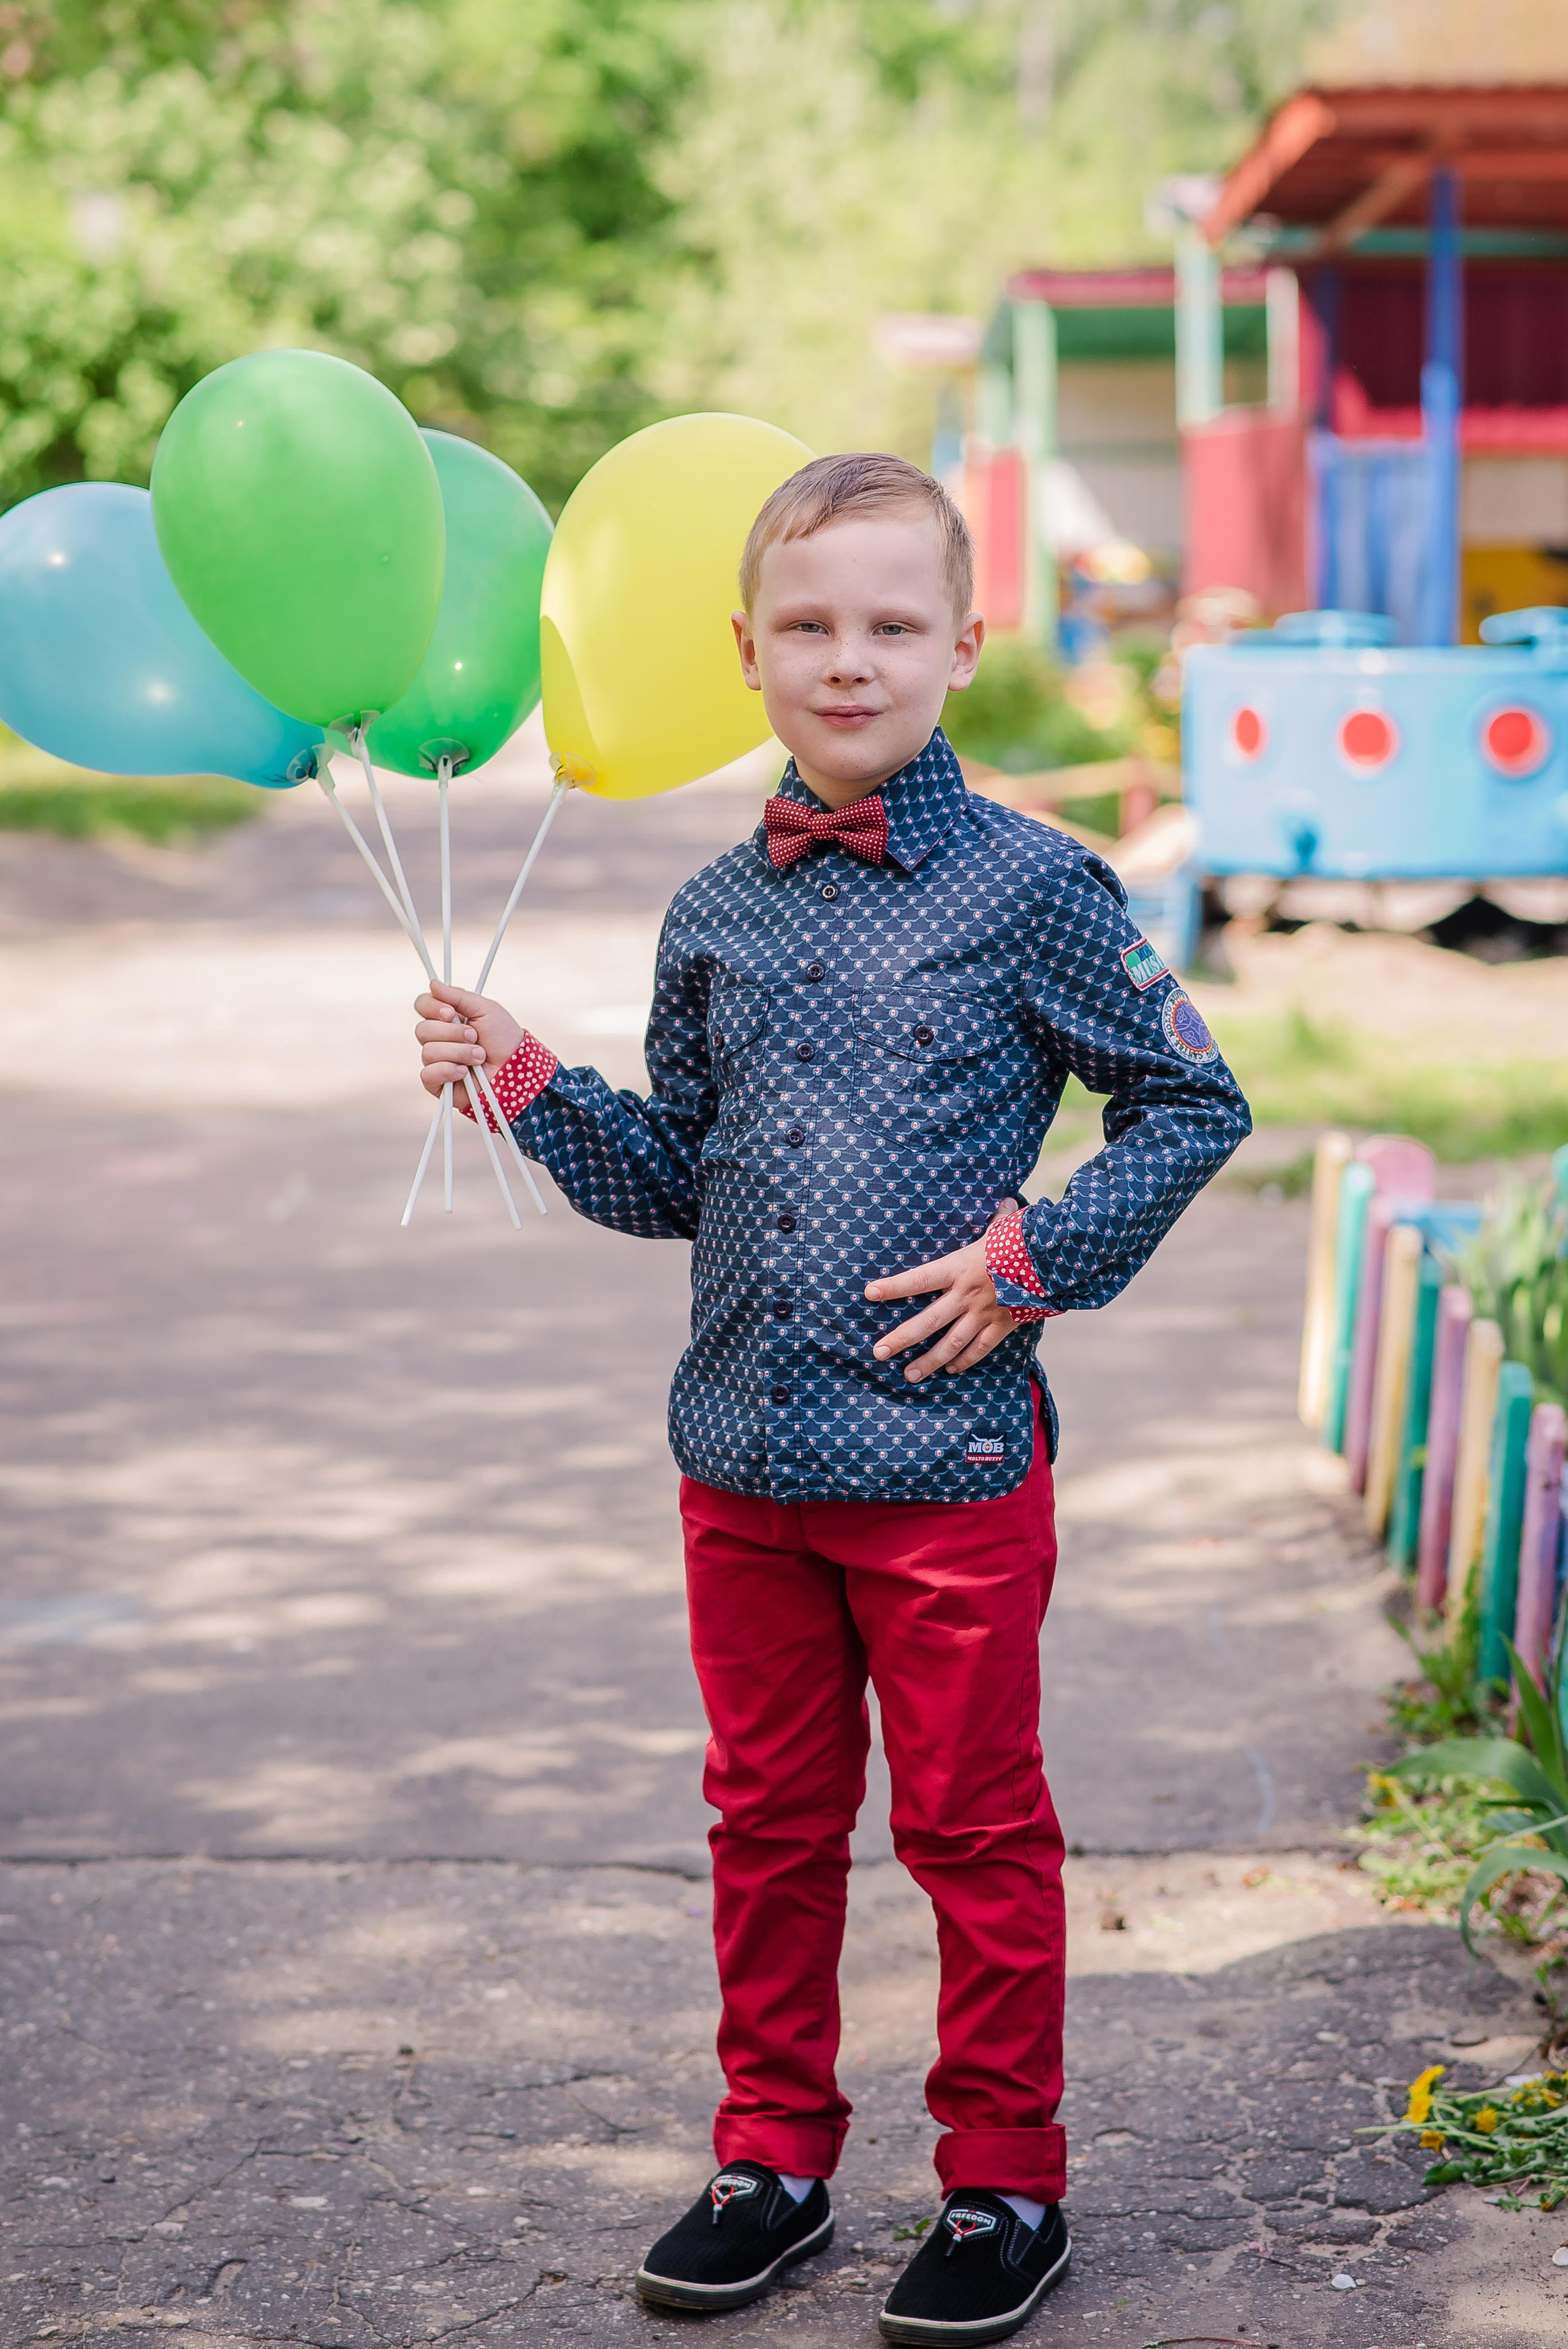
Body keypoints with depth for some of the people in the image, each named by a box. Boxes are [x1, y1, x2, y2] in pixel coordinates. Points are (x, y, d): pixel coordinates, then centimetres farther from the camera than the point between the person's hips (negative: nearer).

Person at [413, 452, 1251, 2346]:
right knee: (769, 1822, 15)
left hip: (950, 1460, -4)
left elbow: (1191, 1103, 0)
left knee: (973, 1831, 7)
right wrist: (529, 1087, 1)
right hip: (744, 1461, 5)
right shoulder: (715, 916, 8)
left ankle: (1003, 2187, 21)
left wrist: (1033, 1254, -10)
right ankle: (772, 2156, 29)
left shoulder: (1033, 889, -6)